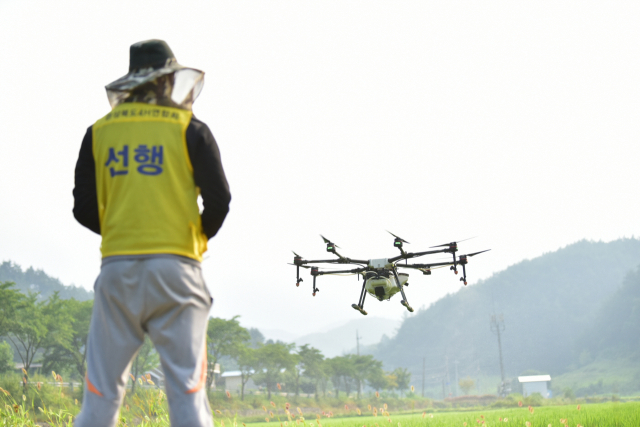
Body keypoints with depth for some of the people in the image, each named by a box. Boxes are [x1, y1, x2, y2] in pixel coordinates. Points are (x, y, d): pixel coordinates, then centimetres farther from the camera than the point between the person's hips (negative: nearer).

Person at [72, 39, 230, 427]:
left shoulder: (99, 132, 9)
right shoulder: (189, 130, 1)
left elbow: (84, 209, 7)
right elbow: (218, 201, -2)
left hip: (117, 267, 2)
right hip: (175, 266, -2)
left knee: (101, 392, 5)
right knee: (187, 390, -2)